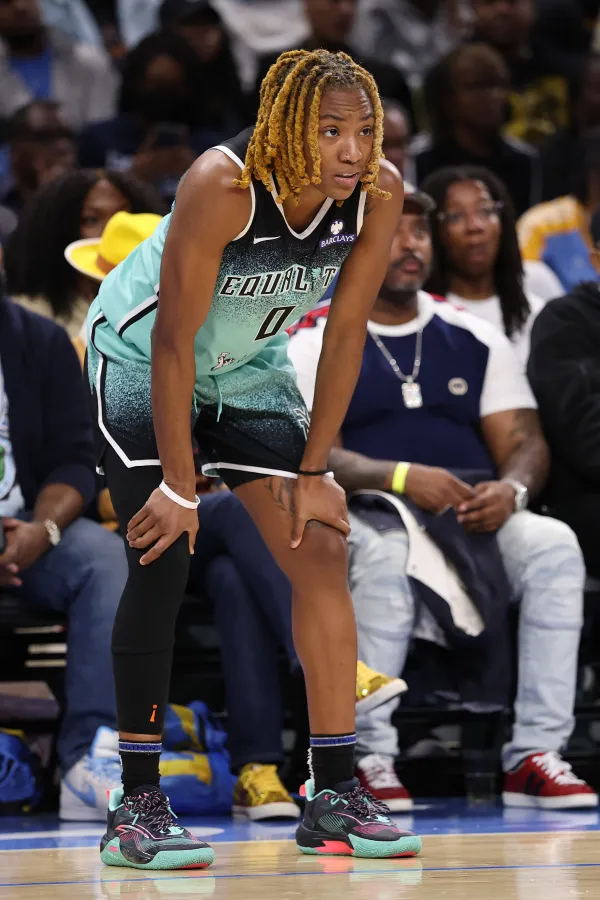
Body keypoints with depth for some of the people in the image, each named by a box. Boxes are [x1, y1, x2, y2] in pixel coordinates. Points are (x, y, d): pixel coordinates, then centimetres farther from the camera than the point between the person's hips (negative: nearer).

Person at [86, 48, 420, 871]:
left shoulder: (379, 192, -21)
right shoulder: (222, 185, -35)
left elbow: (346, 332, -11)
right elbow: (175, 341, -29)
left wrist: (313, 470, -9)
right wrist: (179, 487, -26)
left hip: (250, 368, 6)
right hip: (141, 359, -5)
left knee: (322, 551, -3)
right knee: (165, 555, -17)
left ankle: (335, 796, 3)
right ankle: (136, 806, -11)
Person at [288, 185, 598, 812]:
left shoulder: (476, 341, 19)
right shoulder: (315, 347, 8)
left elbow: (523, 441, 11)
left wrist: (512, 489, -14)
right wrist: (401, 477, -23)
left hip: (479, 523, 3)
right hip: (365, 520, -3)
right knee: (384, 553, -38)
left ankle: (535, 754, -30)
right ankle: (369, 757, -34)